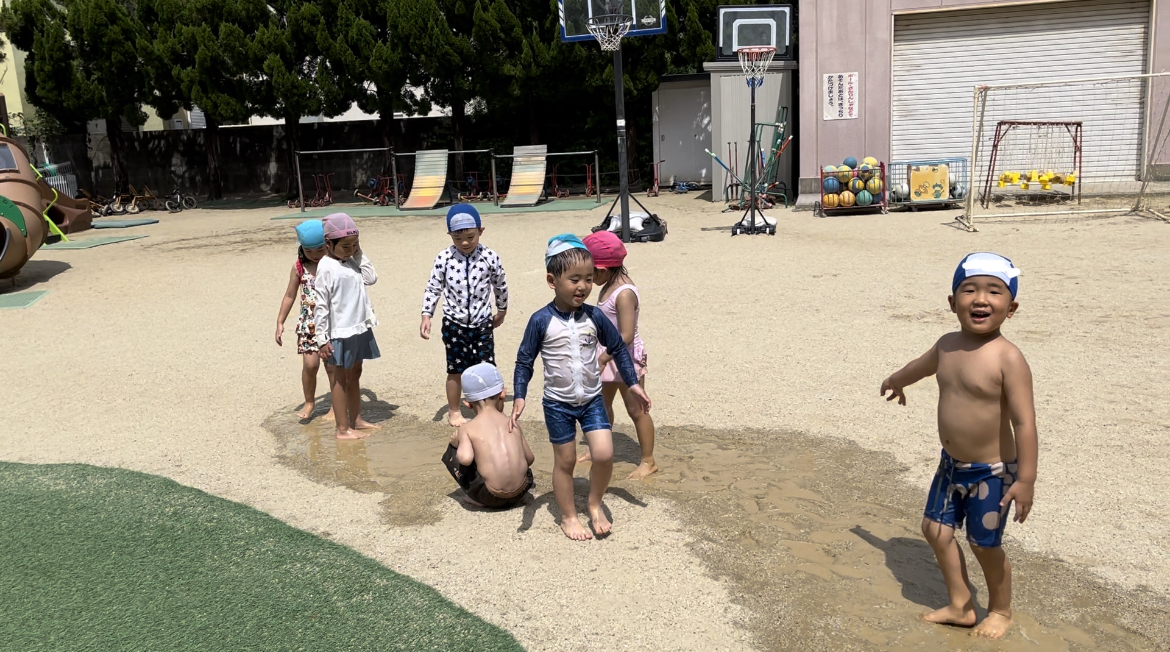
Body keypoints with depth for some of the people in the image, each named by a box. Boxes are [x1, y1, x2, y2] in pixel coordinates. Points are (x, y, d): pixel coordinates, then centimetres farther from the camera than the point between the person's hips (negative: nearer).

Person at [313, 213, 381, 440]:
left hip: (359, 329, 7)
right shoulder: (326, 267, -15)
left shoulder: (351, 261, 6)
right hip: (340, 334, -7)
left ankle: (356, 420, 30)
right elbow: (321, 305, -16)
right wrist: (322, 339, -17)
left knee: (355, 374, 17)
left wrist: (359, 255, -4)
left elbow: (371, 278, -2)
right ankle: (343, 429, 10)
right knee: (339, 379, 4)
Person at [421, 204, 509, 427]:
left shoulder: (489, 258, -10)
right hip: (454, 323, 0)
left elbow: (500, 286, 6)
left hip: (482, 323, 0)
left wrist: (501, 311, 16)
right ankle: (453, 412, 27)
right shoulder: (444, 258, -11)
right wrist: (426, 316, -10)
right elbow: (433, 288, -3)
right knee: (455, 370, 9)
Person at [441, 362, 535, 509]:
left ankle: (480, 499, 6)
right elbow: (530, 459, 13)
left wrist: (460, 442, 4)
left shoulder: (467, 428, -1)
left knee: (451, 452, 13)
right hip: (521, 491, 5)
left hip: (492, 497, -5)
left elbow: (465, 458, -18)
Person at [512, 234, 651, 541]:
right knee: (565, 461, 9)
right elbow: (524, 361, -6)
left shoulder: (594, 316, -6)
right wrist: (519, 397, -14)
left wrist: (633, 384, 7)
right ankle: (568, 516, 28)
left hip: (592, 400, 2)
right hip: (558, 404, -2)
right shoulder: (541, 320, -14)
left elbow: (618, 349, 7)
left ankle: (595, 505, 18)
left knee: (604, 454, -9)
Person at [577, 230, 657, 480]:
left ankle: (648, 461, 16)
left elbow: (626, 336, -30)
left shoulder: (624, 293, -27)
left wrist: (602, 358, -27)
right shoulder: (609, 287, 1)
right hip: (609, 355, 10)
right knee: (602, 403, 22)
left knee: (636, 410, 3)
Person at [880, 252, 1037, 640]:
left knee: (985, 545, 8)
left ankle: (1001, 611, 35)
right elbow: (922, 365, 22)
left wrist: (1026, 480, -25)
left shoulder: (1008, 358, -24)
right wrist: (896, 381, 42)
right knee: (936, 529, 15)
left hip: (992, 473, -7)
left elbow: (1024, 422, -24)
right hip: (951, 466, 7)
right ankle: (960, 607, 33)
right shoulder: (947, 346, -2)